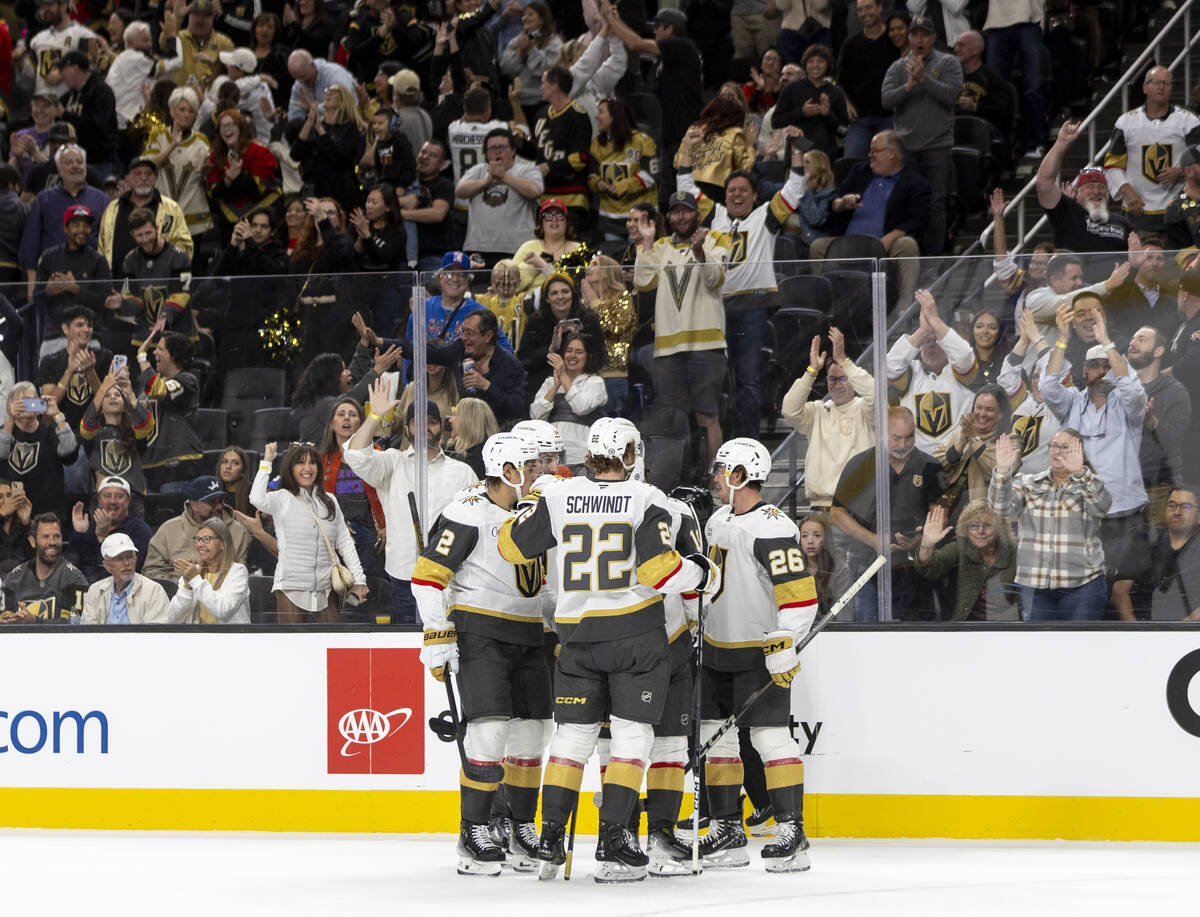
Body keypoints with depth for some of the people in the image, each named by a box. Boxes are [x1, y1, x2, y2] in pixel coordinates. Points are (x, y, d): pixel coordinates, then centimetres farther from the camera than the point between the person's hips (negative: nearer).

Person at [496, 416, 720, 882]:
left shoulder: (559, 496, 0)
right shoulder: (646, 500, -8)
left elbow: (513, 546, 7)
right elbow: (659, 571, -16)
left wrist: (516, 522, 29)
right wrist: (702, 573, 2)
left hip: (578, 634, 3)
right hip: (636, 634, -3)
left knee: (572, 735, 11)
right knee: (631, 736, 3)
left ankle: (550, 841, 8)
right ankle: (612, 845, -4)